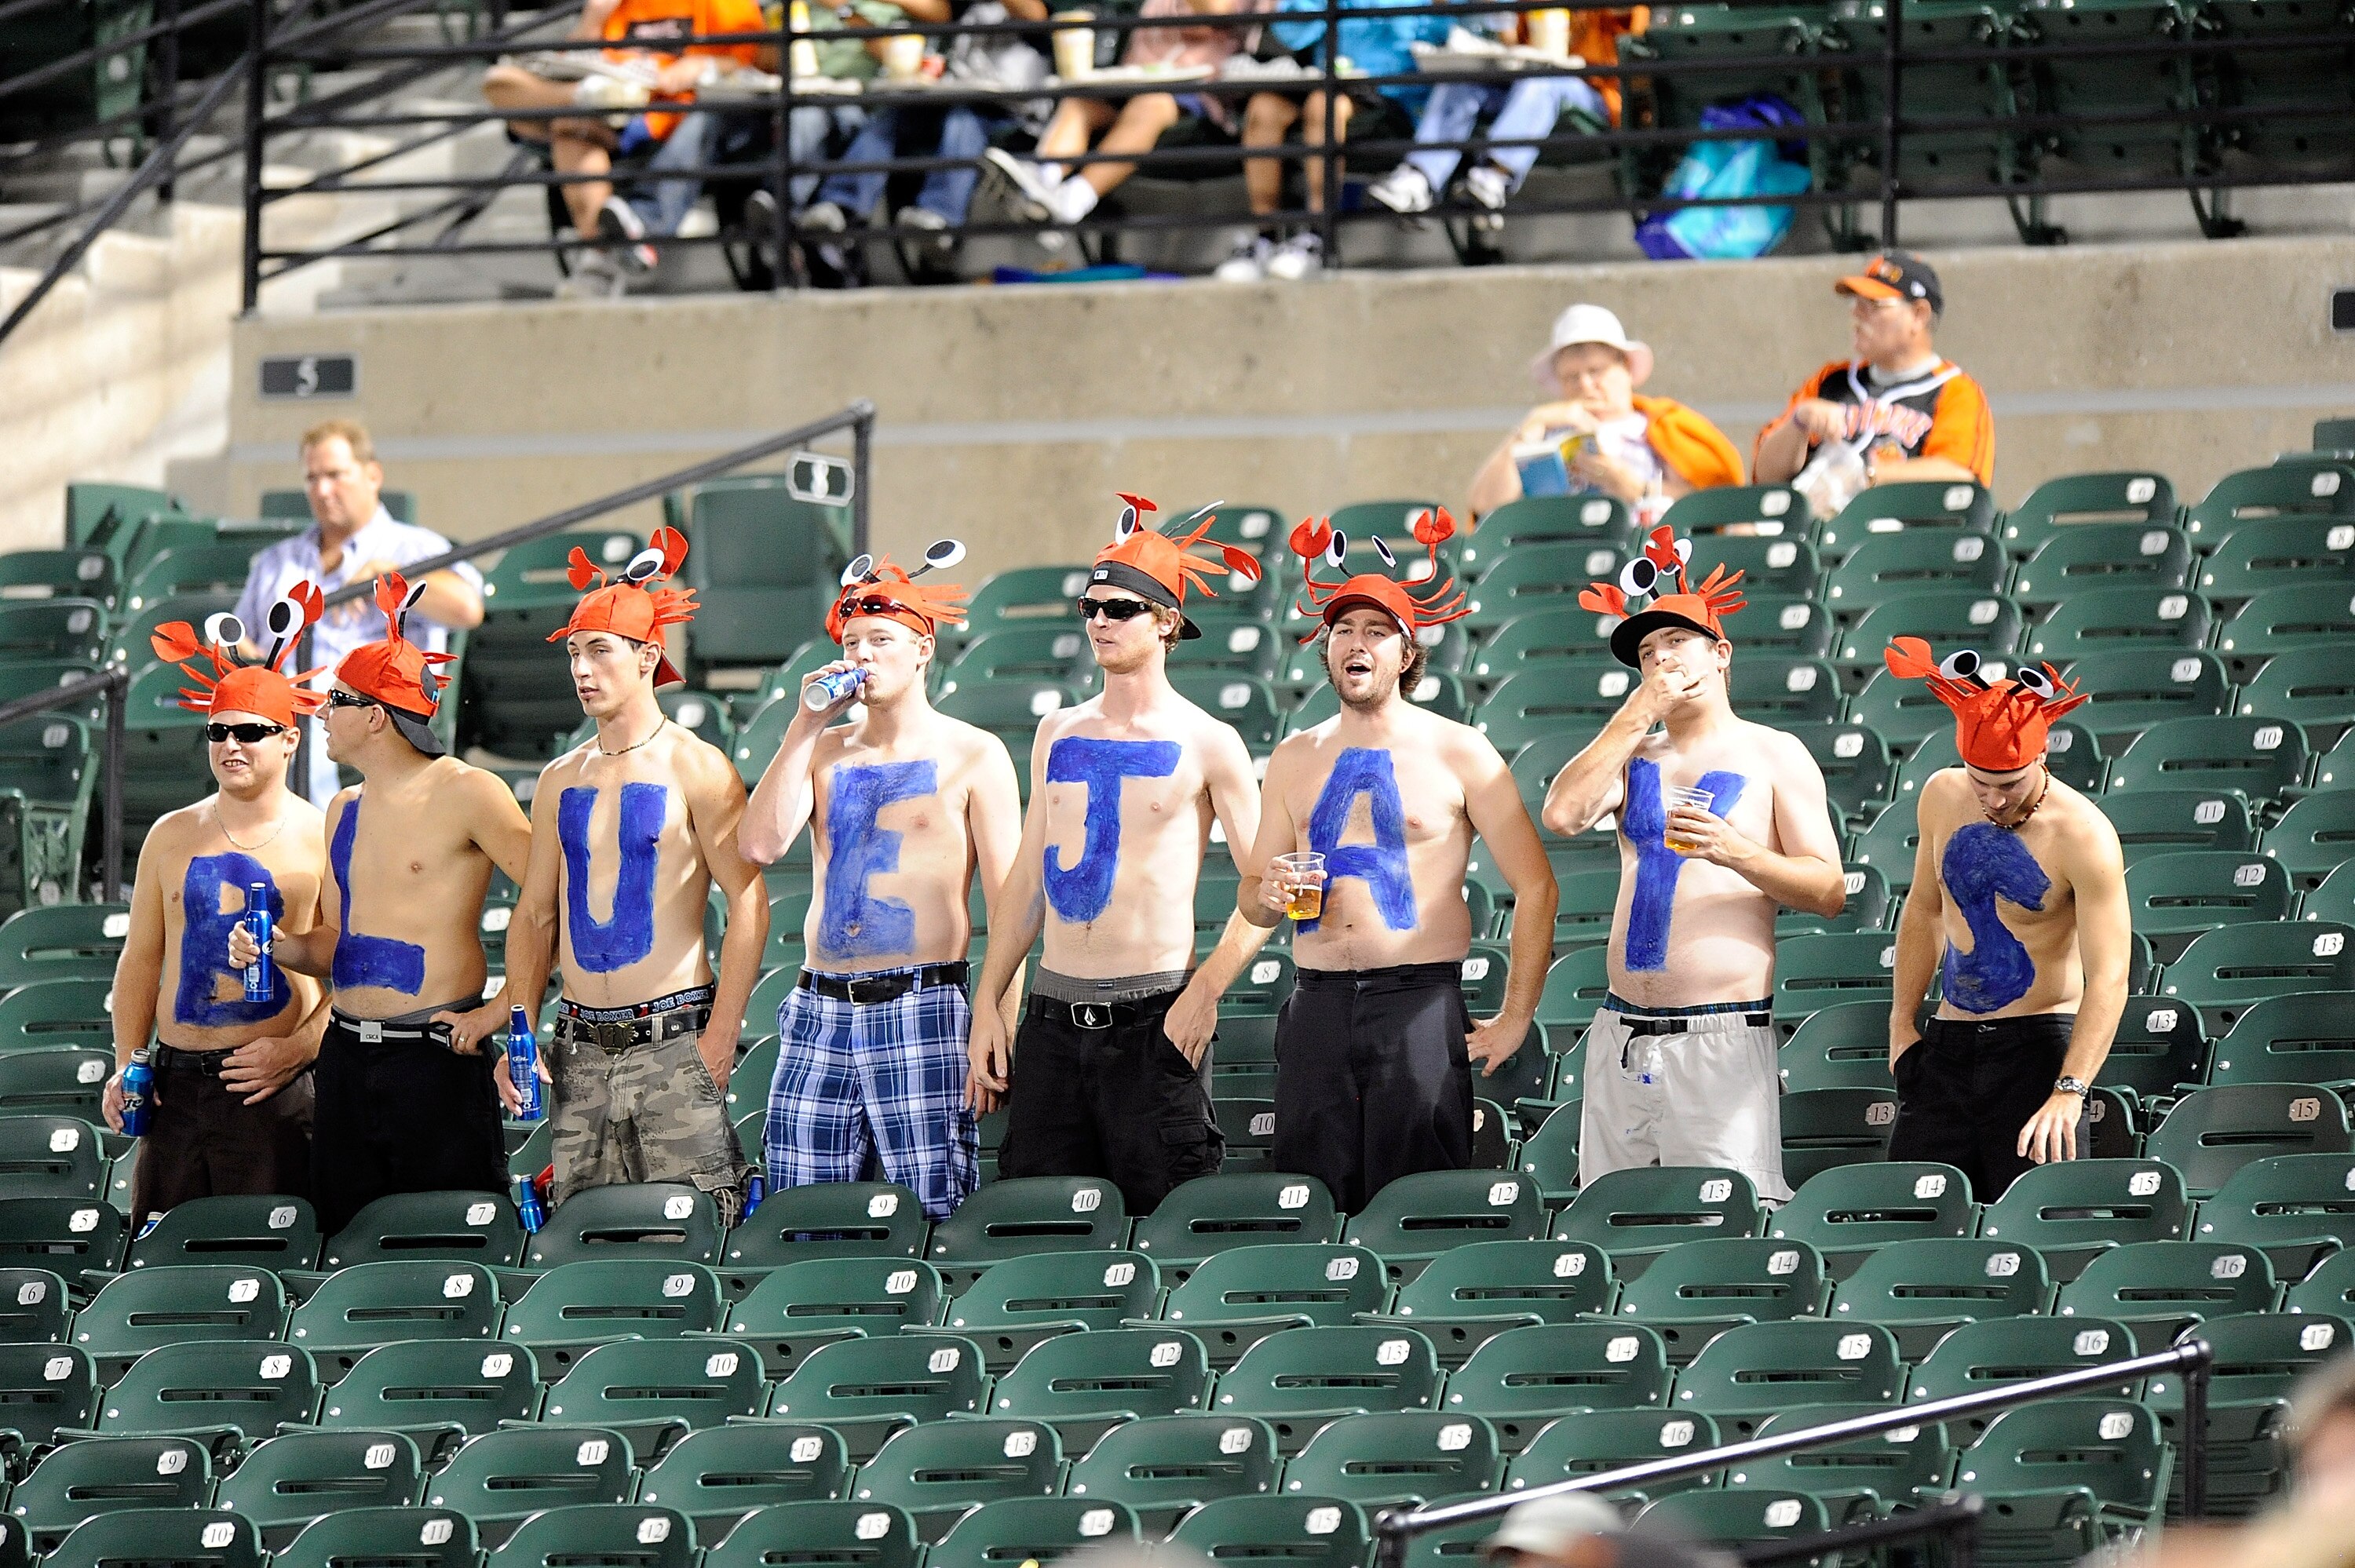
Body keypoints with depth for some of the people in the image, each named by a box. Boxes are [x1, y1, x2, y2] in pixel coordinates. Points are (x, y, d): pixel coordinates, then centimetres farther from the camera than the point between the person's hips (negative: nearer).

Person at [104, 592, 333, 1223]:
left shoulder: (321, 840, 0)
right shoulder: (173, 835, 13)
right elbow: (141, 958, 17)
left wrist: (297, 1048, -14)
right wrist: (126, 1064, 7)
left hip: (270, 1089, -4)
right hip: (174, 1087, 4)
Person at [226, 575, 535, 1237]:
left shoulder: (463, 793, -9)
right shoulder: (345, 809, 16)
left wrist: (505, 1008, -15)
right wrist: (275, 947, 2)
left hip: (435, 1058, -8)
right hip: (347, 1056, 8)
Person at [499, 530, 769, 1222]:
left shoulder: (695, 769, -4)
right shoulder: (559, 781, 14)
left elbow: (749, 903, -7)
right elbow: (535, 915, 17)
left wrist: (720, 1036, -12)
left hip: (673, 1041, -5)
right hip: (580, 1048, 5)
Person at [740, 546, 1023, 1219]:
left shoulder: (972, 755, 2)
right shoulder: (824, 751, 15)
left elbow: (1006, 902, -2)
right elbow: (760, 844, -1)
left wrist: (1001, 1029, -11)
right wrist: (805, 727, -1)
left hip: (922, 1011, -4)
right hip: (820, 1012, 4)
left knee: (933, 1223, -8)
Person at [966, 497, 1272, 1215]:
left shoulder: (1206, 744, -1)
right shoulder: (1058, 734, 13)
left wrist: (1205, 992, -15)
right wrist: (987, 1004, 10)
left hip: (1150, 1016, -5)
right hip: (1054, 1013, 5)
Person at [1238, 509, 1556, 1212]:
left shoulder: (1458, 753, 2)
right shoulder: (1294, 760, 15)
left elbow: (1535, 887, 2)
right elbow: (1250, 896, 22)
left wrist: (1516, 1018, -2)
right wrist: (1267, 896, -2)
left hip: (1420, 1002, -4)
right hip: (1317, 1005, 4)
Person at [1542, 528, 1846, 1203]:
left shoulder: (1773, 756, 5)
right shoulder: (1634, 756, 17)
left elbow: (1829, 892, -1)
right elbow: (1562, 814, -3)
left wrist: (1737, 854, -18)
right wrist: (1637, 715, -2)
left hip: (1721, 1039, -5)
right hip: (1621, 1037, 5)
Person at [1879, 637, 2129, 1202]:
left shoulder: (2082, 835, -17)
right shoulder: (1941, 798, 2)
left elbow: (2108, 978, -23)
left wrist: (2068, 1093, -33)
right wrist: (1901, 1022, 13)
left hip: (2036, 1048, -6)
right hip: (1947, 1046, 6)